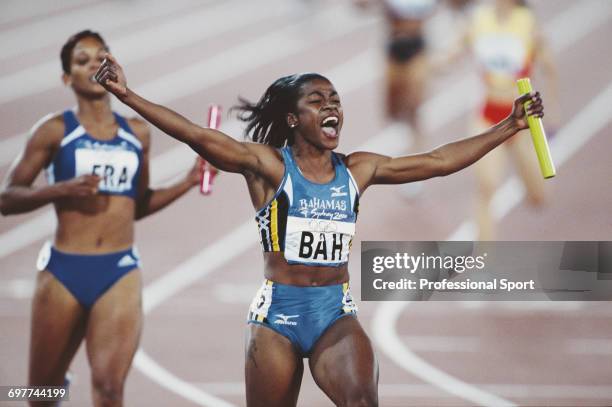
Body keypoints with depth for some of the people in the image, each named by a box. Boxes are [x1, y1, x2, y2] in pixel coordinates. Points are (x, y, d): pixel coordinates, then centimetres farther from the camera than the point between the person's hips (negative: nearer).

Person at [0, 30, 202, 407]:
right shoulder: (55, 131, -2)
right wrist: (63, 189, -17)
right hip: (64, 270, -2)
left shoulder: (138, 134, 10)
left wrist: (188, 183, 10)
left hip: (121, 272, 2)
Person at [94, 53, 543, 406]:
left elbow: (438, 161, 12)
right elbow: (199, 136, -15)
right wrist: (128, 95, -26)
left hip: (337, 314, 2)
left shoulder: (357, 170, 9)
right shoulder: (268, 165, -4)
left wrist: (511, 126, 12)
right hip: (277, 314, -2)